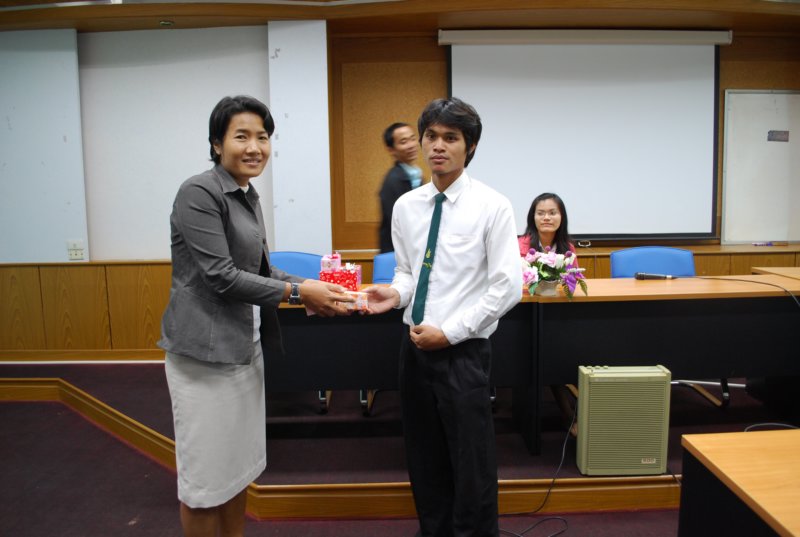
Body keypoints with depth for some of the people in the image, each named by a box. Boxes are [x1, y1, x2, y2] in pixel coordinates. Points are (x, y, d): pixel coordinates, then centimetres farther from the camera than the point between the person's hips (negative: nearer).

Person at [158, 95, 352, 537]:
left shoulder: (248, 197, 11)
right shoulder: (198, 193, -15)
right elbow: (221, 276, -20)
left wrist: (310, 286, -1)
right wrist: (297, 293, -17)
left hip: (246, 344, 8)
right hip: (205, 349, -8)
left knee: (240, 463, 18)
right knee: (206, 471, 6)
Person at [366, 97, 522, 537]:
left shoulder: (492, 206, -11)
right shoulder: (405, 206, 4)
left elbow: (507, 288, -12)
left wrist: (449, 332, -15)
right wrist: (397, 293, -9)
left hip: (463, 351, -5)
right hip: (414, 346, 5)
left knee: (472, 467, 8)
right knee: (424, 460, 18)